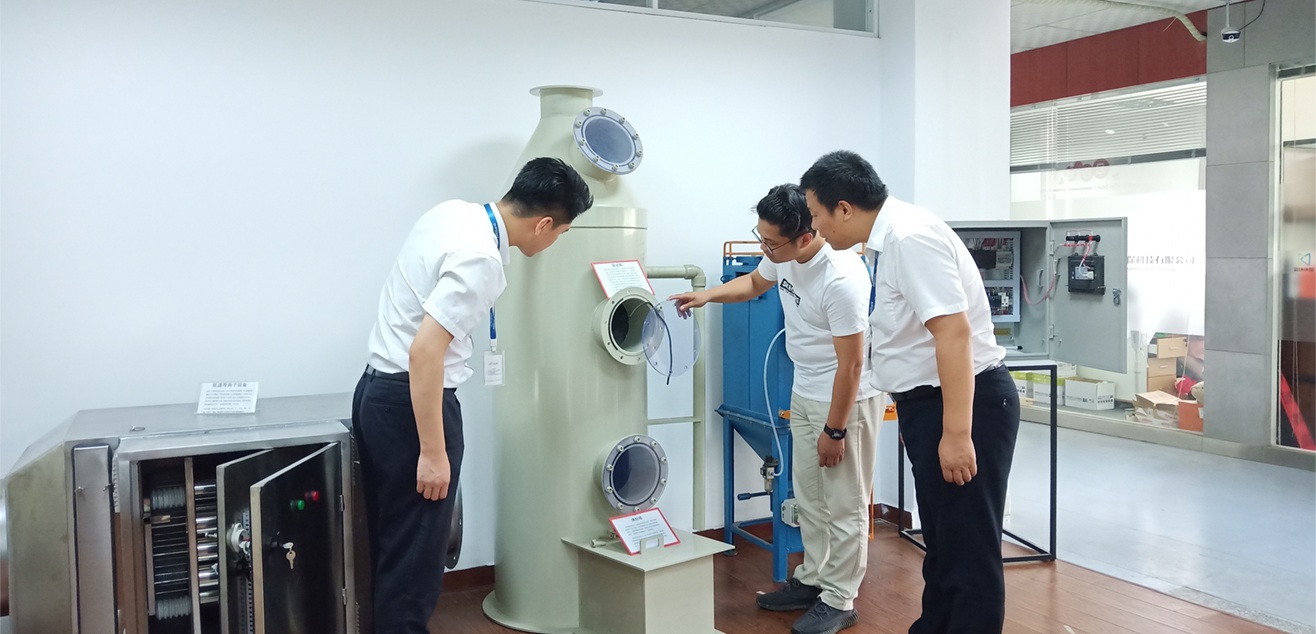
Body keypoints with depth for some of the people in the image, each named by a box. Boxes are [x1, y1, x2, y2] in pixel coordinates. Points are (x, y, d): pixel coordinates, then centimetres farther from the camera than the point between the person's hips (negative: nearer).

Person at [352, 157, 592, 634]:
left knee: (388, 544, 18)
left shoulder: (454, 212, 5)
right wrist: (433, 452, -23)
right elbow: (425, 351, -27)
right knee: (415, 559, 0)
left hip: (377, 391, 10)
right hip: (413, 401, -10)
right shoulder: (480, 257, -23)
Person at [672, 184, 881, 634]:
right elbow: (755, 282, 20)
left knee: (843, 505, 3)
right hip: (805, 392, 9)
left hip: (846, 397, -9)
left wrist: (834, 430, -18)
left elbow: (851, 364, -25)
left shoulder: (841, 279, -30)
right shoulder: (783, 255, -4)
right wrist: (708, 296, 4)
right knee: (809, 497, 19)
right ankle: (812, 580, 34)